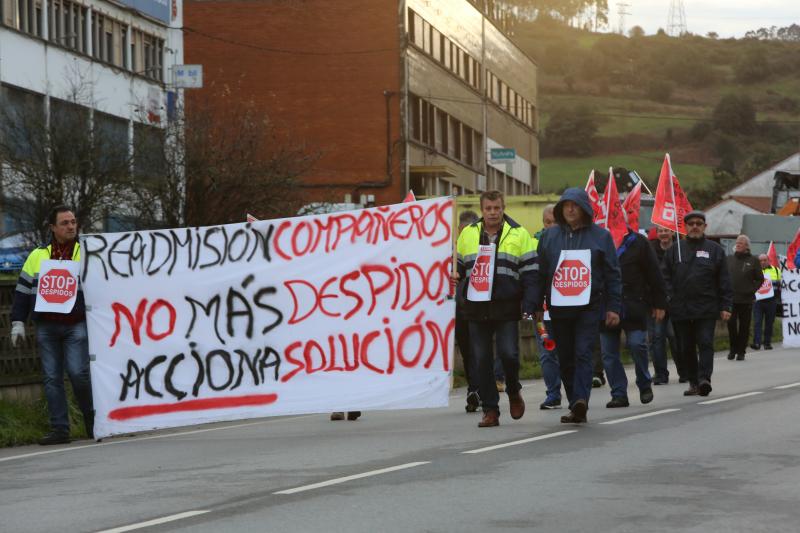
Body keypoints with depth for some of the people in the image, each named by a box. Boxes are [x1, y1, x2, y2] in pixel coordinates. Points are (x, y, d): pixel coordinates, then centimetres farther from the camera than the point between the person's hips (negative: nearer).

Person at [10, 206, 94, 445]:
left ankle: (91, 419, 7)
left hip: (76, 326, -3)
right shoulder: (37, 256, 11)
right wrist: (18, 322, 8)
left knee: (78, 373, -13)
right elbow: (23, 290, 14)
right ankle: (59, 429, 5)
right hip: (46, 327, 3)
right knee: (52, 378, 1)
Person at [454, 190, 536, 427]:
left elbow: (530, 272, 1)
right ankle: (490, 410, 9)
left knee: (508, 353, -10)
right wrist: (455, 277, -1)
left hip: (506, 308, -3)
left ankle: (513, 392, 20)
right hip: (476, 307, 3)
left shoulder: (519, 234, 3)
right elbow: (458, 266, 23)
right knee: (482, 360, 2)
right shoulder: (468, 234, 12)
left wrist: (528, 305, -8)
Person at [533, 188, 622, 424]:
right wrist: (537, 305, 6)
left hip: (589, 307, -3)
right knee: (566, 358, 6)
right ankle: (577, 407, 13)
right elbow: (540, 272, 11)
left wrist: (613, 307, -1)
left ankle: (580, 401, -25)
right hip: (558, 308, 3)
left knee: (583, 354, -15)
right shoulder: (549, 236, 10)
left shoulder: (600, 236, 4)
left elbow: (612, 274, 4)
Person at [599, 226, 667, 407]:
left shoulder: (639, 243, 4)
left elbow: (654, 275, 4)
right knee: (609, 353, 1)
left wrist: (659, 304, 0)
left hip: (633, 307, -3)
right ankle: (619, 394, 8)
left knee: (637, 344, -10)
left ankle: (645, 385, 12)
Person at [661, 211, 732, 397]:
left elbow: (724, 281, 5)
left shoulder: (715, 250, 7)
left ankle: (704, 378, -15)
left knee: (705, 344, -10)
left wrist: (725, 306, -1)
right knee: (686, 348, 6)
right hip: (681, 309, 2)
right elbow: (665, 277, 8)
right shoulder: (675, 250, 11)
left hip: (706, 309, -2)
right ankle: (693, 382, 13)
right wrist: (667, 298, -6)